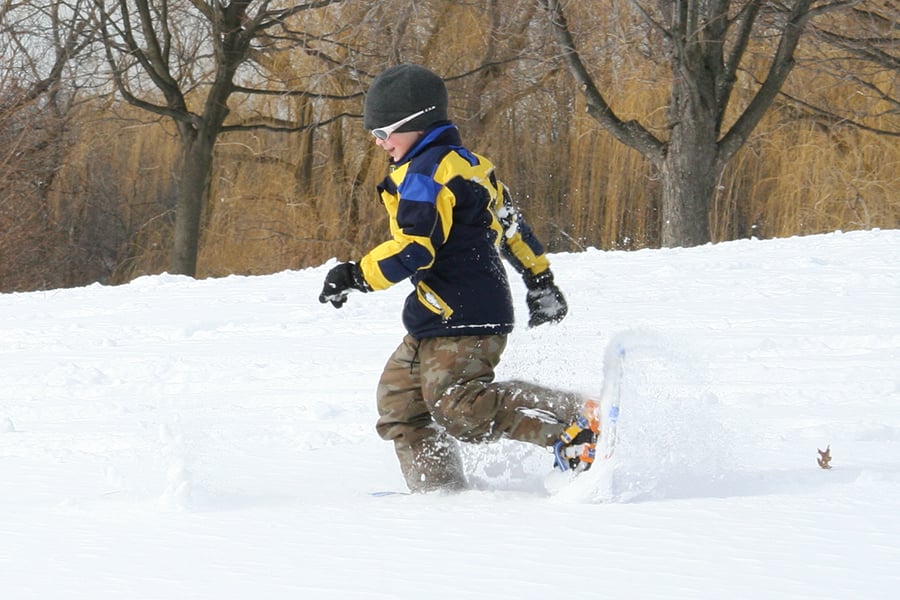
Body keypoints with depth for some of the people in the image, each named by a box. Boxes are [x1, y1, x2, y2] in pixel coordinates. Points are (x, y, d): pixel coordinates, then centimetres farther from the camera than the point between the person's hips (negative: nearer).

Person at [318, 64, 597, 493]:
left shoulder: (424, 175, -14)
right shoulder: (466, 163, 18)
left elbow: (414, 249, -23)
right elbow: (510, 224, 25)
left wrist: (356, 275, -16)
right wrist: (540, 281, 32)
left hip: (460, 320, -11)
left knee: (461, 407, -20)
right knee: (399, 400, 12)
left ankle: (571, 419, -18)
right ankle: (438, 489, 9)